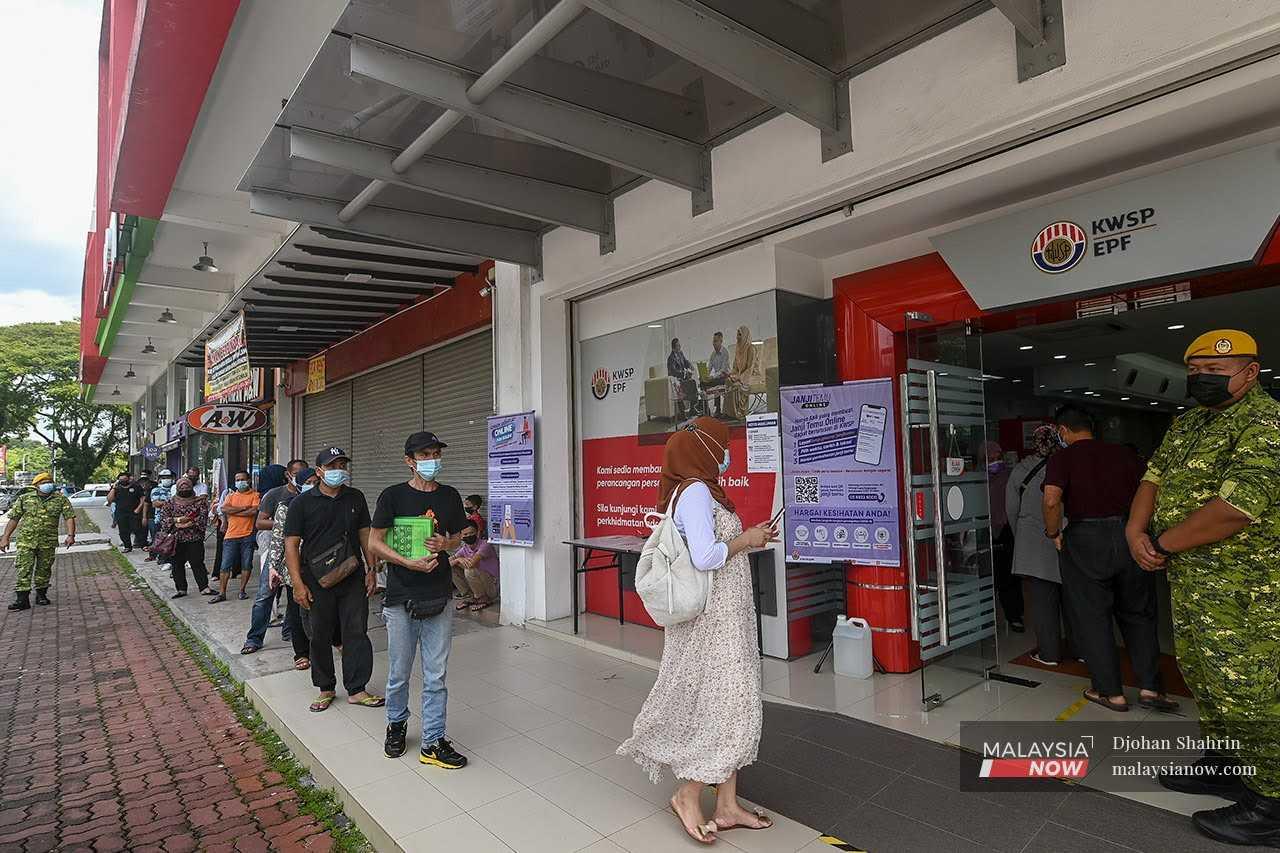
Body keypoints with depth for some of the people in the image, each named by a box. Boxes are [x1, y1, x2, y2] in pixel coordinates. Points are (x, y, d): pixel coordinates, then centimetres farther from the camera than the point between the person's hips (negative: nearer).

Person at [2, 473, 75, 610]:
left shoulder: (61, 499, 2)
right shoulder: (24, 498, 4)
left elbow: (70, 517, -3)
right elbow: (14, 518, 8)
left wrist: (71, 535, -14)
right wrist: (5, 537, 3)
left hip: (48, 542, 0)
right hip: (26, 540, 0)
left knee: (44, 569, 9)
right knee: (24, 569, -6)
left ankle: (41, 594, 22)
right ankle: (22, 599, -4)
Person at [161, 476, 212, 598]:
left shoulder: (200, 501, 3)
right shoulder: (171, 502, 8)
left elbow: (203, 518, -4)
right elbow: (165, 519, 5)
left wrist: (190, 524, -15)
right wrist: (177, 520, -11)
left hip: (195, 538, -2)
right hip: (176, 539, 2)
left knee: (197, 563, -1)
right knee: (177, 564, 7)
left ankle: (204, 587, 2)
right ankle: (181, 589, 17)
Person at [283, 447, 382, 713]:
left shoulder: (355, 497, 7)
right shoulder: (302, 503, -4)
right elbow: (291, 543, -6)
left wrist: (371, 569, 7)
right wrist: (297, 583, -11)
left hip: (353, 579, 2)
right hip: (317, 581, -2)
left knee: (356, 632, 3)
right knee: (319, 636, 9)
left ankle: (356, 689, 14)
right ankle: (326, 689, 26)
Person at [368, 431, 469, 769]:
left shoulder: (450, 496, 5)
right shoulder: (393, 495, -5)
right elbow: (374, 543, -4)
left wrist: (445, 544, -7)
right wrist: (409, 563, -16)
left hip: (439, 600, 2)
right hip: (401, 600, -2)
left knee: (436, 677, 7)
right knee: (399, 673, 13)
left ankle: (433, 743, 19)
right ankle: (396, 724, 40)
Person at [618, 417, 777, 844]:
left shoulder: (704, 490, 12)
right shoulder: (695, 491, -18)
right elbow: (705, 557, -27)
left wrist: (749, 538, 9)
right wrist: (745, 539, -14)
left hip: (725, 616, 10)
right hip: (711, 619, -10)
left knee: (731, 703, 14)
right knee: (722, 705, -1)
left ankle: (727, 805, 25)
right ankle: (688, 794, 18)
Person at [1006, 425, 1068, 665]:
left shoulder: (1020, 469, -4)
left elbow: (1012, 510, 3)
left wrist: (1020, 537, 16)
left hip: (1033, 544, -1)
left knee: (1043, 599, 4)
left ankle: (1049, 653, 10)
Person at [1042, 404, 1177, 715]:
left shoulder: (1062, 458, -6)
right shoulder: (1123, 453, 7)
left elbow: (1052, 500, -21)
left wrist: (1053, 533, -6)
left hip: (1085, 540, -4)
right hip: (1129, 536, 4)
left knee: (1092, 618, 8)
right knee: (1138, 615, 18)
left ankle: (1111, 692, 15)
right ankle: (1149, 688, 18)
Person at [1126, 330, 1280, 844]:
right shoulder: (1188, 423, 12)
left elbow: (1238, 508, -27)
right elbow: (1154, 478, 11)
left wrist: (1162, 544, -17)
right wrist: (1136, 531, -7)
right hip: (1190, 579, 9)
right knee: (1203, 676, 20)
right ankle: (1224, 768, 36)